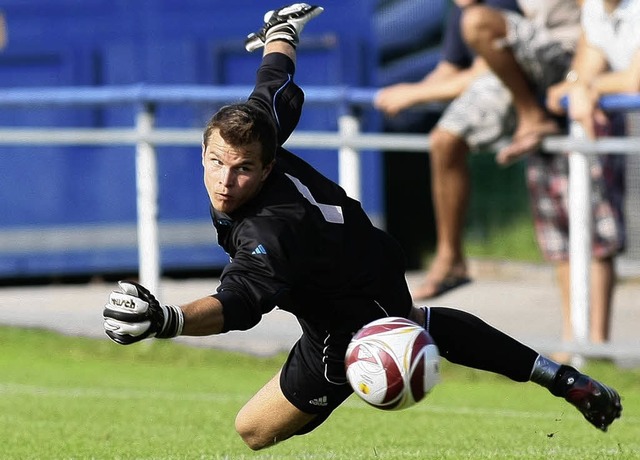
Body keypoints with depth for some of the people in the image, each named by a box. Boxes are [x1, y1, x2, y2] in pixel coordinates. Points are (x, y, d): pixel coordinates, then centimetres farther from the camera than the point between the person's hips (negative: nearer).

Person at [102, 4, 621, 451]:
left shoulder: (266, 233, -43)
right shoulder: (256, 124, -21)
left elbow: (240, 302, -60)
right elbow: (281, 90, 1)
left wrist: (167, 321, -79)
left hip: (345, 332, -10)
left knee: (256, 429, -2)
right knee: (418, 326, 41)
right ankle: (559, 378, 55)